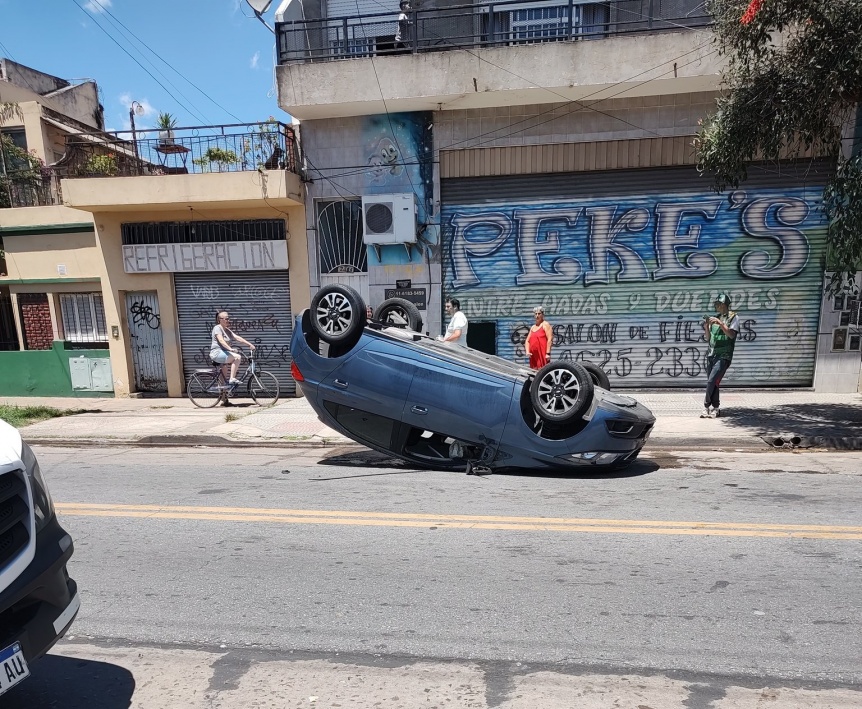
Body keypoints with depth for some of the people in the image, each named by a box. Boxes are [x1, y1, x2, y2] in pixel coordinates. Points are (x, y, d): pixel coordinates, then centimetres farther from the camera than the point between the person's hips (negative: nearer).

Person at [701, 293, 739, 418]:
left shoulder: (734, 317, 1)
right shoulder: (715, 318, 17)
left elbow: (731, 334, -13)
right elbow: (708, 338, 16)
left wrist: (720, 323, -21)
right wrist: (706, 327, -1)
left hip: (723, 356, -6)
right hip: (711, 354, 6)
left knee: (711, 381, -15)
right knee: (713, 383, 6)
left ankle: (707, 407, -7)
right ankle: (715, 408, 13)